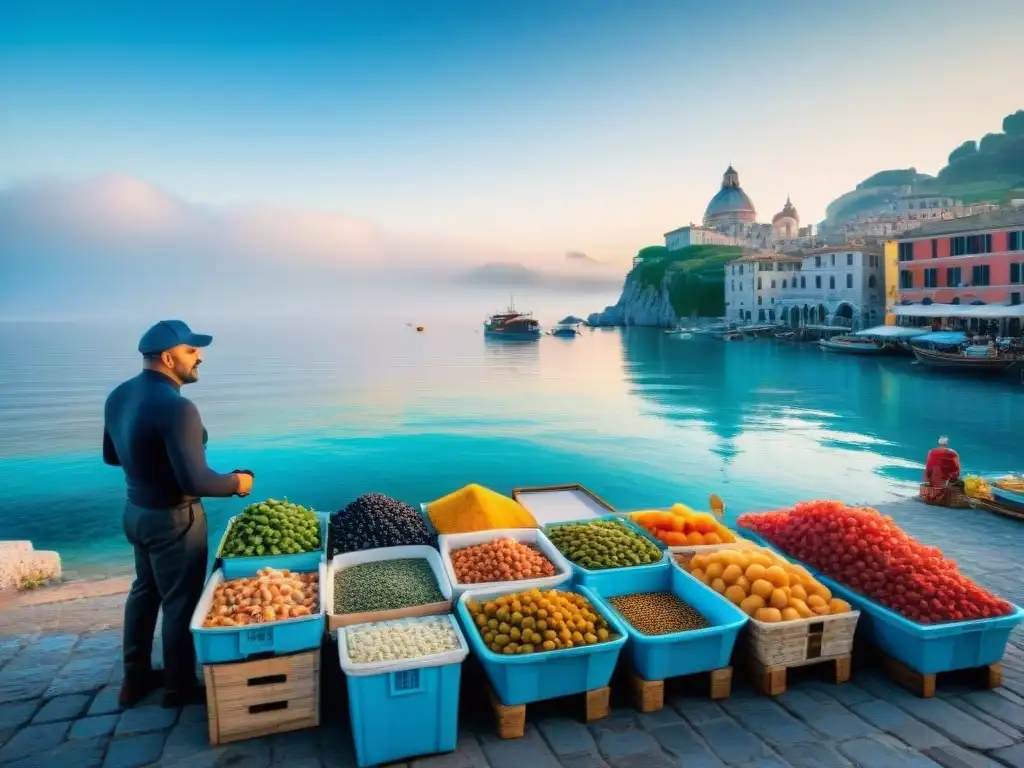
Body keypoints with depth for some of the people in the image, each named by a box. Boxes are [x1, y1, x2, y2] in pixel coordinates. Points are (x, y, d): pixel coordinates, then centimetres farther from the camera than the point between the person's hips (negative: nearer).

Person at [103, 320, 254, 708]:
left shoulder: (118, 396, 0)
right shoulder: (175, 407, -29)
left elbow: (112, 456, 14)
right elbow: (195, 482, -32)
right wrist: (236, 482, -14)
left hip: (136, 510, 9)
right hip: (173, 518, -9)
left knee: (144, 590, 25)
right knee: (180, 602, 9)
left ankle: (135, 679, 40)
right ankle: (179, 687, 27)